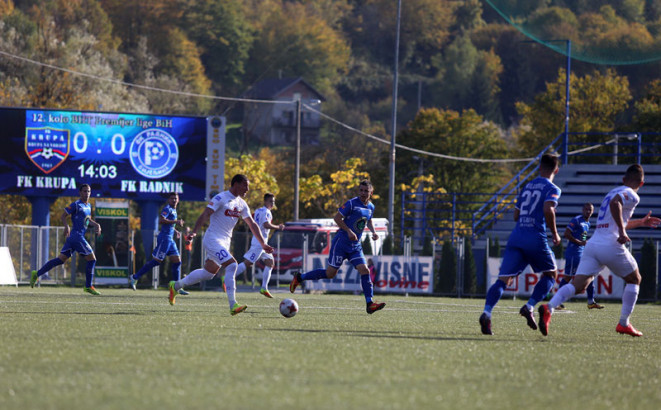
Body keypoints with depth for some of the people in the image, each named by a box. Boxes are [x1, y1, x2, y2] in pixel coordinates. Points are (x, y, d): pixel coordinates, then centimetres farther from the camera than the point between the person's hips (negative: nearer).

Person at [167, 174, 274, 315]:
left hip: (225, 242, 9)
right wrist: (194, 232, -32)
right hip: (213, 239, -9)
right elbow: (205, 215, -19)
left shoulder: (241, 204, 12)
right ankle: (233, 305, -24)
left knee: (209, 272, 14)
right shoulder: (221, 198, -12)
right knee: (232, 265, -22)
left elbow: (252, 224, 16)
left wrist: (263, 244, 12)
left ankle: (176, 285, 32)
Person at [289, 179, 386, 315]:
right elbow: (337, 217, -12)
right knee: (330, 273, -4)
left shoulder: (371, 207, 10)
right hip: (341, 242, -6)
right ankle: (299, 277, 14)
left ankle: (370, 303, -12)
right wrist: (349, 231, -21)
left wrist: (373, 231, 11)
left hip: (355, 246, 6)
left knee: (364, 270, -11)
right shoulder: (352, 203, -12)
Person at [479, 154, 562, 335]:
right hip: (536, 237, -5)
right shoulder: (552, 189, 2)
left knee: (504, 279, -3)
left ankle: (486, 312, -26)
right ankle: (529, 307, -4)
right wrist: (554, 233, -4)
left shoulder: (527, 186, 21)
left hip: (516, 237, 5)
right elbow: (548, 209, -16)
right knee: (550, 274, 17)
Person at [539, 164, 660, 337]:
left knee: (577, 285, -4)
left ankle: (549, 308, -29)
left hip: (592, 244, 7)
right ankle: (624, 324, 13)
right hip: (611, 246, -7)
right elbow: (615, 204, -23)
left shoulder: (613, 192, 27)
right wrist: (622, 232, -22)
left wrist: (641, 222, 52)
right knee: (634, 279, 17)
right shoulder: (632, 195, 0)